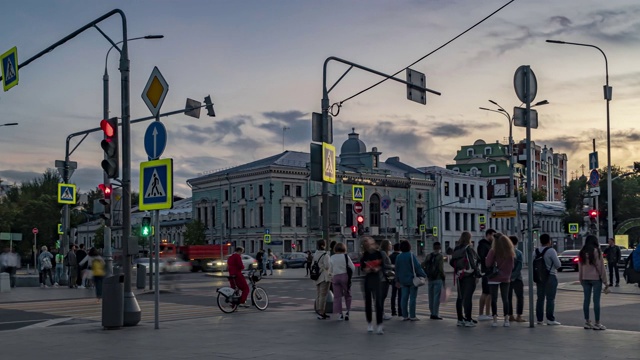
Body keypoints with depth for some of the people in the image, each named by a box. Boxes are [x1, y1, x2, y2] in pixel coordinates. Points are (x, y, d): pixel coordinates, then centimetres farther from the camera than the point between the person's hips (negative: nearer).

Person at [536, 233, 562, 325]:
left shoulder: (536, 251, 5)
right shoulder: (551, 250, -12)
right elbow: (558, 264, -11)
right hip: (550, 276, -6)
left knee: (540, 298, 11)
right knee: (550, 298, -3)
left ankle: (539, 319, 13)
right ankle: (550, 319, -5)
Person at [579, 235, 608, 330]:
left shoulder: (582, 252, 6)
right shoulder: (596, 251, -9)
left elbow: (580, 267, 9)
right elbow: (601, 267, -8)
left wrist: (581, 280, 16)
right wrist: (605, 281, -4)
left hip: (585, 279, 5)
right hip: (596, 278, -5)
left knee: (586, 300, 8)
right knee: (596, 301, -1)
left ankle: (587, 322, 13)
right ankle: (597, 323, 2)